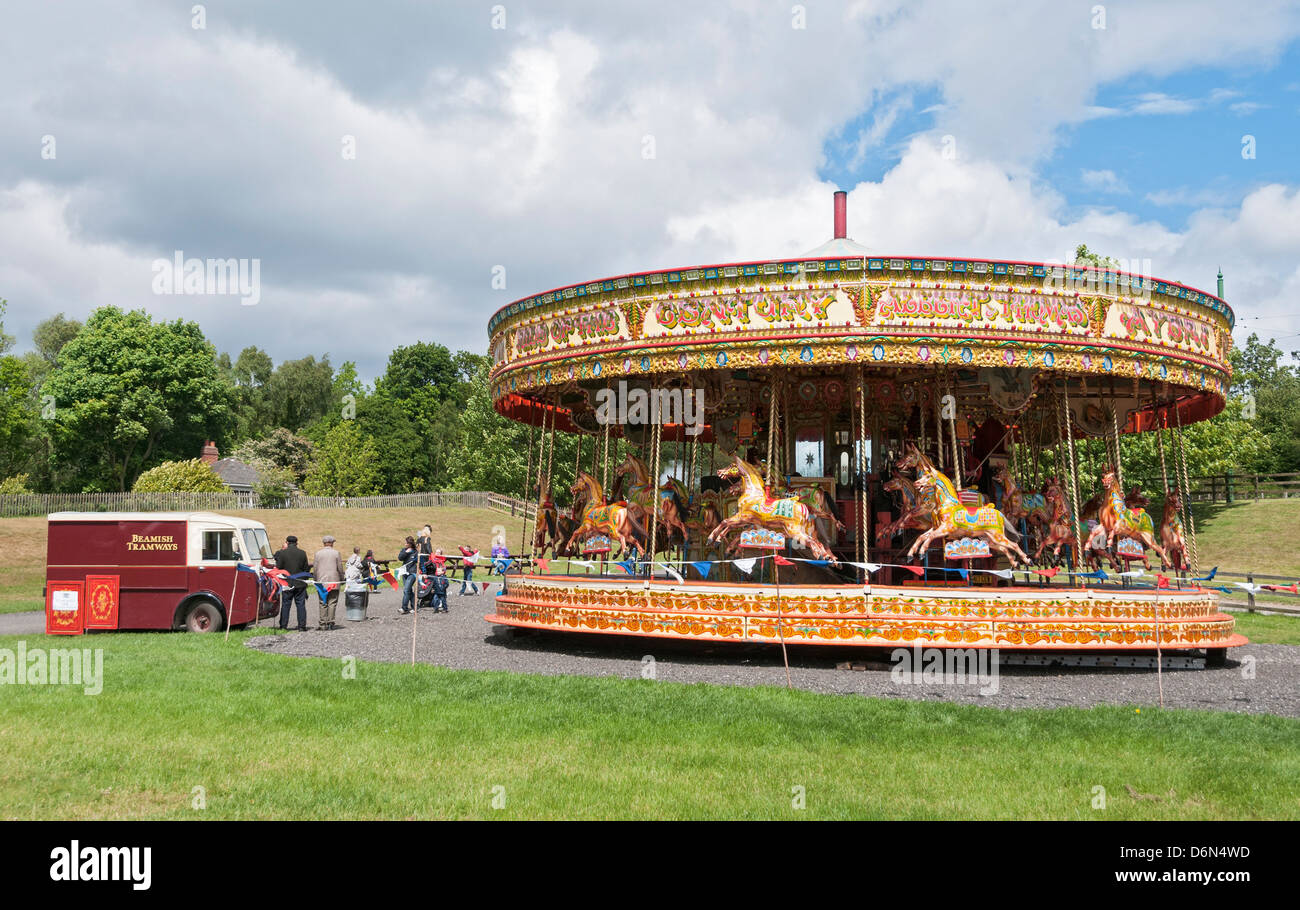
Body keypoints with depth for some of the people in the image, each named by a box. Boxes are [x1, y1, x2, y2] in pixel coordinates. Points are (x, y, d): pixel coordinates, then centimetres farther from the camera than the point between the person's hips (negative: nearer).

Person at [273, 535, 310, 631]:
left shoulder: (282, 553, -6)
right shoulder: (302, 553, -1)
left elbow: (278, 568, -3)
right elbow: (306, 569, 5)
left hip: (287, 583, -1)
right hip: (300, 584, 1)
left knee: (285, 605, 7)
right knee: (301, 605, 5)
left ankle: (283, 626, 9)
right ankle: (302, 626, 2)